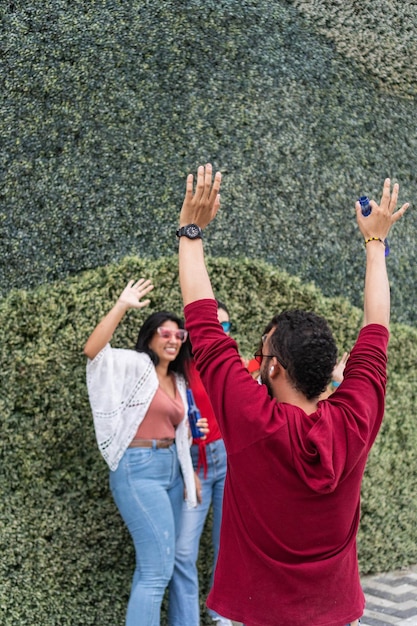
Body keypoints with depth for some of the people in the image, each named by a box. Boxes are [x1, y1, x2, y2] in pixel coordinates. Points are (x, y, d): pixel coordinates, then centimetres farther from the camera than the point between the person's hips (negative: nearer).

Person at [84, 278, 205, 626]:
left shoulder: (179, 382, 16)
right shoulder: (134, 366, -6)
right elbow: (92, 350, -24)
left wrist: (189, 474, 18)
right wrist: (122, 305, -27)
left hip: (170, 468, 8)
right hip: (138, 469, -8)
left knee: (154, 564, 13)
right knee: (159, 568, -11)